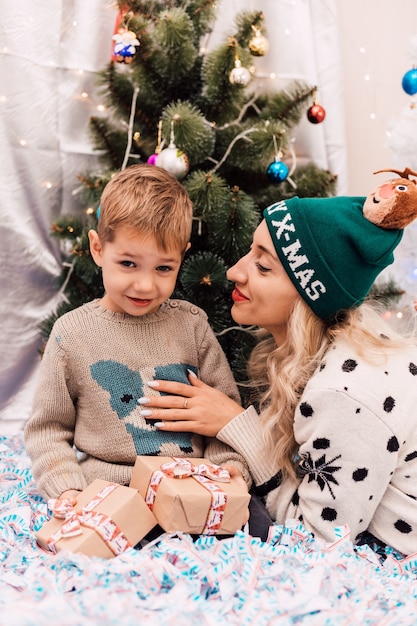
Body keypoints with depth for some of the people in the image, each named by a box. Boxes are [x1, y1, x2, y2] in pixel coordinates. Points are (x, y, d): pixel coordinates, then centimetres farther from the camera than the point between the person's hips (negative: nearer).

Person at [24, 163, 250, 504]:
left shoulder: (191, 323, 4)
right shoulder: (72, 333, -1)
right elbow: (48, 427, 5)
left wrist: (230, 463, -7)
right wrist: (67, 489, -10)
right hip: (105, 492, -1)